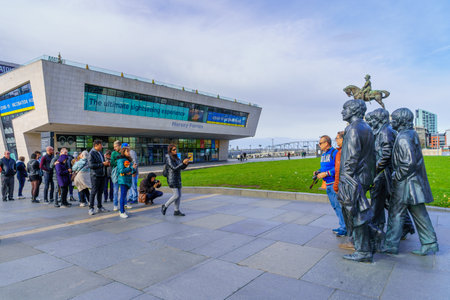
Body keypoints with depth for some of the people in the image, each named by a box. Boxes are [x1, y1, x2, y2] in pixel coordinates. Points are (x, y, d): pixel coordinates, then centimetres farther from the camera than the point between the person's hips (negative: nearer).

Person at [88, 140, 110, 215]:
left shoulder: (100, 152, 13)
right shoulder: (91, 153, -12)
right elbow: (90, 165, -20)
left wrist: (106, 163, 3)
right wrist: (102, 164, -20)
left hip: (102, 174, 8)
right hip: (95, 175, -8)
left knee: (100, 191, 14)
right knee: (94, 192, -2)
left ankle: (99, 207, 24)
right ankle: (91, 208, 7)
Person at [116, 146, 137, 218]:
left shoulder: (128, 160, 14)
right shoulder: (121, 160, -9)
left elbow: (132, 171, 17)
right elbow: (122, 170, -20)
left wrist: (134, 167, -5)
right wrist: (132, 168, -18)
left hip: (128, 180, 7)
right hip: (123, 180, -7)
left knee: (124, 195, 14)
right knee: (123, 195, -6)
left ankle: (122, 210, 23)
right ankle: (122, 212, -2)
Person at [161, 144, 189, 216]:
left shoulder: (176, 158, 12)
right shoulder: (169, 158, -13)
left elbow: (182, 167, 11)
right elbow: (174, 168, -21)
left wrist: (186, 163, -9)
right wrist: (183, 162, -24)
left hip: (177, 179, 8)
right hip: (172, 179, -8)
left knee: (179, 195, 7)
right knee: (176, 195, -10)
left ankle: (176, 211, 15)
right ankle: (165, 206, 9)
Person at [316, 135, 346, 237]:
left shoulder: (334, 152, -13)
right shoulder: (323, 154, 16)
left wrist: (326, 173, -21)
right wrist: (318, 172, 8)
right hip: (328, 184, 10)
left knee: (339, 205, -6)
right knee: (335, 206, 14)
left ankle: (344, 228, 3)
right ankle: (342, 227, 24)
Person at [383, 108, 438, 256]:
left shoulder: (403, 137, -18)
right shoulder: (412, 134, 14)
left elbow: (409, 162, -24)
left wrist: (396, 176, -14)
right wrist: (397, 174, 19)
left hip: (406, 183, -9)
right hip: (415, 181, 9)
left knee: (395, 213, 0)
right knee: (419, 213, 14)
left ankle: (390, 245, 9)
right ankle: (430, 244, 22)